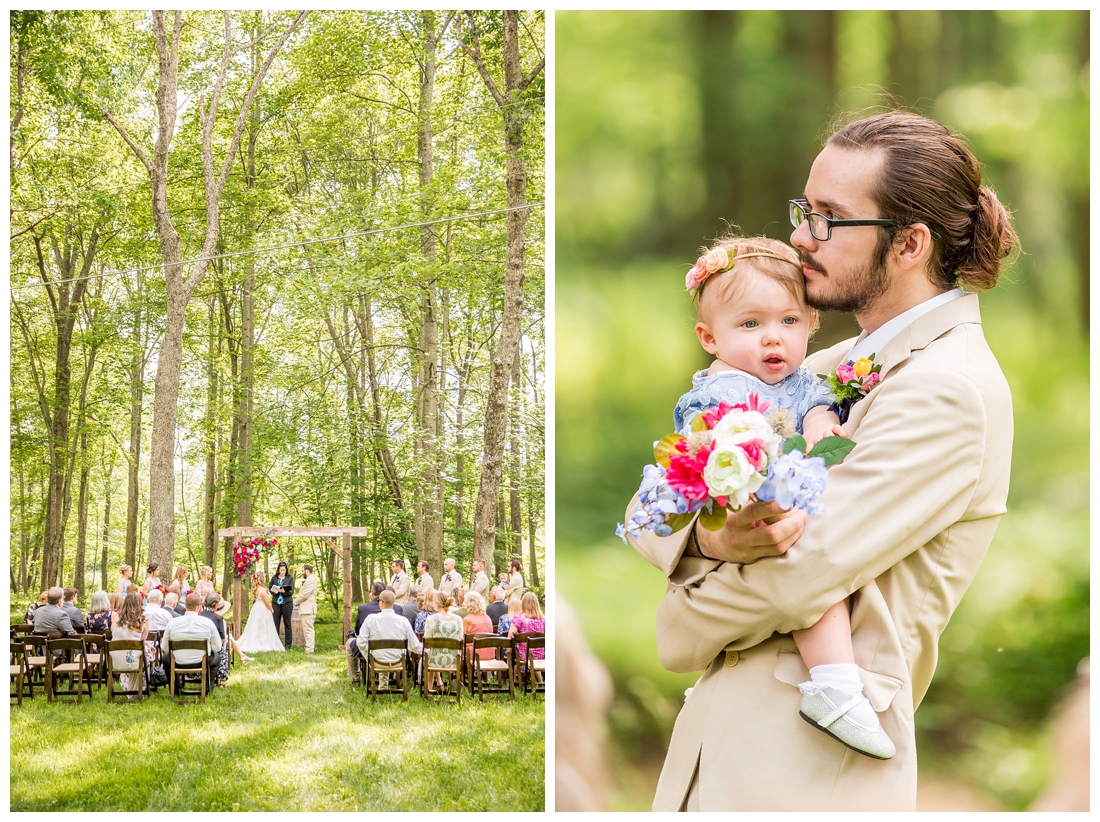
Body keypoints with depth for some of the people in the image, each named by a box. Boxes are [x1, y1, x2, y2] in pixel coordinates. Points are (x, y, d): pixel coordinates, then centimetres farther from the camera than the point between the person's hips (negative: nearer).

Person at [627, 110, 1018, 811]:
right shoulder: (833, 367, 14)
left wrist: (683, 624, -2)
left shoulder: (948, 391, -14)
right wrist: (708, 538, -15)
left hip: (808, 765, -8)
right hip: (716, 742, 8)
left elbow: (799, 577, -20)